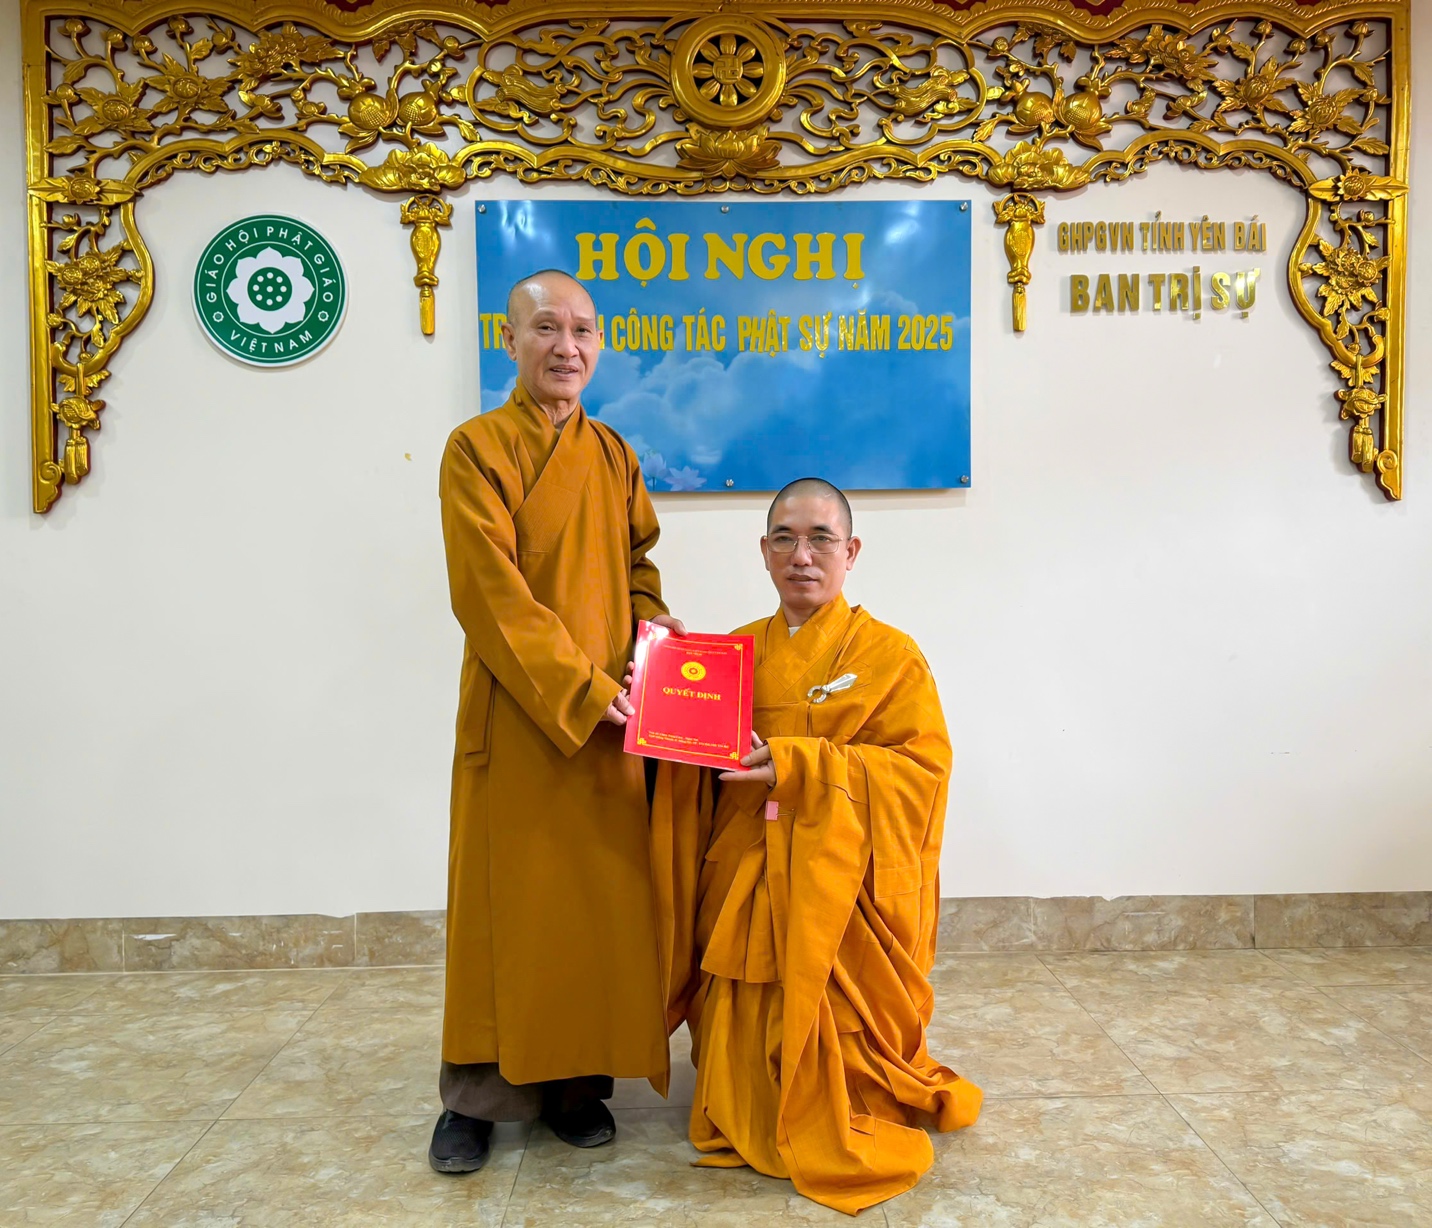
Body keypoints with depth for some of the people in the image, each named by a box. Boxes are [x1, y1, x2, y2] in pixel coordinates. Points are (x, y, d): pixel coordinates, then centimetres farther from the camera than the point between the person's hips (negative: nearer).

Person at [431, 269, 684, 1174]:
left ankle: (577, 1079, 24)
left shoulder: (614, 454, 11)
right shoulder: (478, 447, -6)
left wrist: (651, 621, -2)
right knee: (502, 900, 3)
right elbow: (491, 593, -14)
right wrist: (581, 691, -17)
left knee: (603, 897, 9)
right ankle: (477, 1094, 18)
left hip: (610, 715, 5)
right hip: (516, 717, -5)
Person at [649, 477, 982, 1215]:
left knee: (832, 1055, -5)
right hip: (746, 891, 4)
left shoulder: (890, 655, -3)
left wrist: (797, 765, -21)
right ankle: (754, 1127, 37)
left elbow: (921, 767, -12)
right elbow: (695, 766, 11)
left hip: (838, 896, -3)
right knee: (750, 1063, 5)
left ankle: (840, 1135, 27)